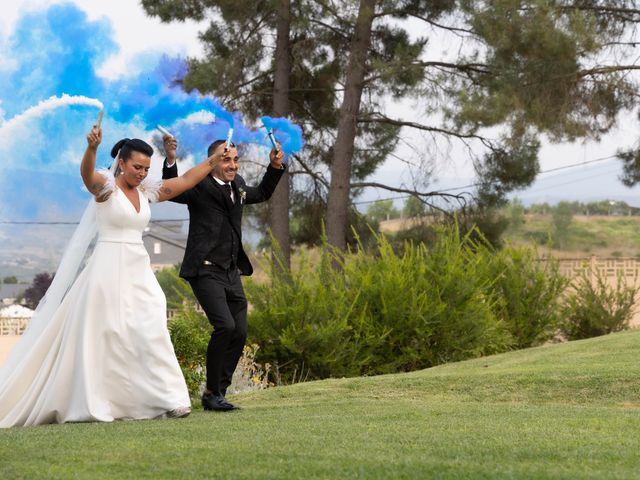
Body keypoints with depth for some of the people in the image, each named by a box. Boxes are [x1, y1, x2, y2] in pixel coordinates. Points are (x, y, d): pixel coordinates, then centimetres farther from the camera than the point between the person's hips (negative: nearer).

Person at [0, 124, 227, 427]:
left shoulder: (146, 191, 11)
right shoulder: (106, 187, -8)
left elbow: (185, 181, 15)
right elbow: (86, 174, -30)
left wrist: (213, 161, 10)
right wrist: (92, 148, -50)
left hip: (139, 272, 6)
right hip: (109, 270, -6)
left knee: (151, 333, -2)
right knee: (102, 337, -4)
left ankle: (165, 400, -2)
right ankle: (91, 405, 1)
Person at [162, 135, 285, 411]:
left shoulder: (237, 185, 15)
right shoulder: (199, 186, -8)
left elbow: (261, 194, 34)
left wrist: (275, 168, 21)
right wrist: (170, 161, -40)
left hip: (232, 273, 8)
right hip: (205, 271, -8)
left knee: (239, 333, 4)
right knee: (225, 326, -20)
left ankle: (216, 393, 16)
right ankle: (213, 391, -5)